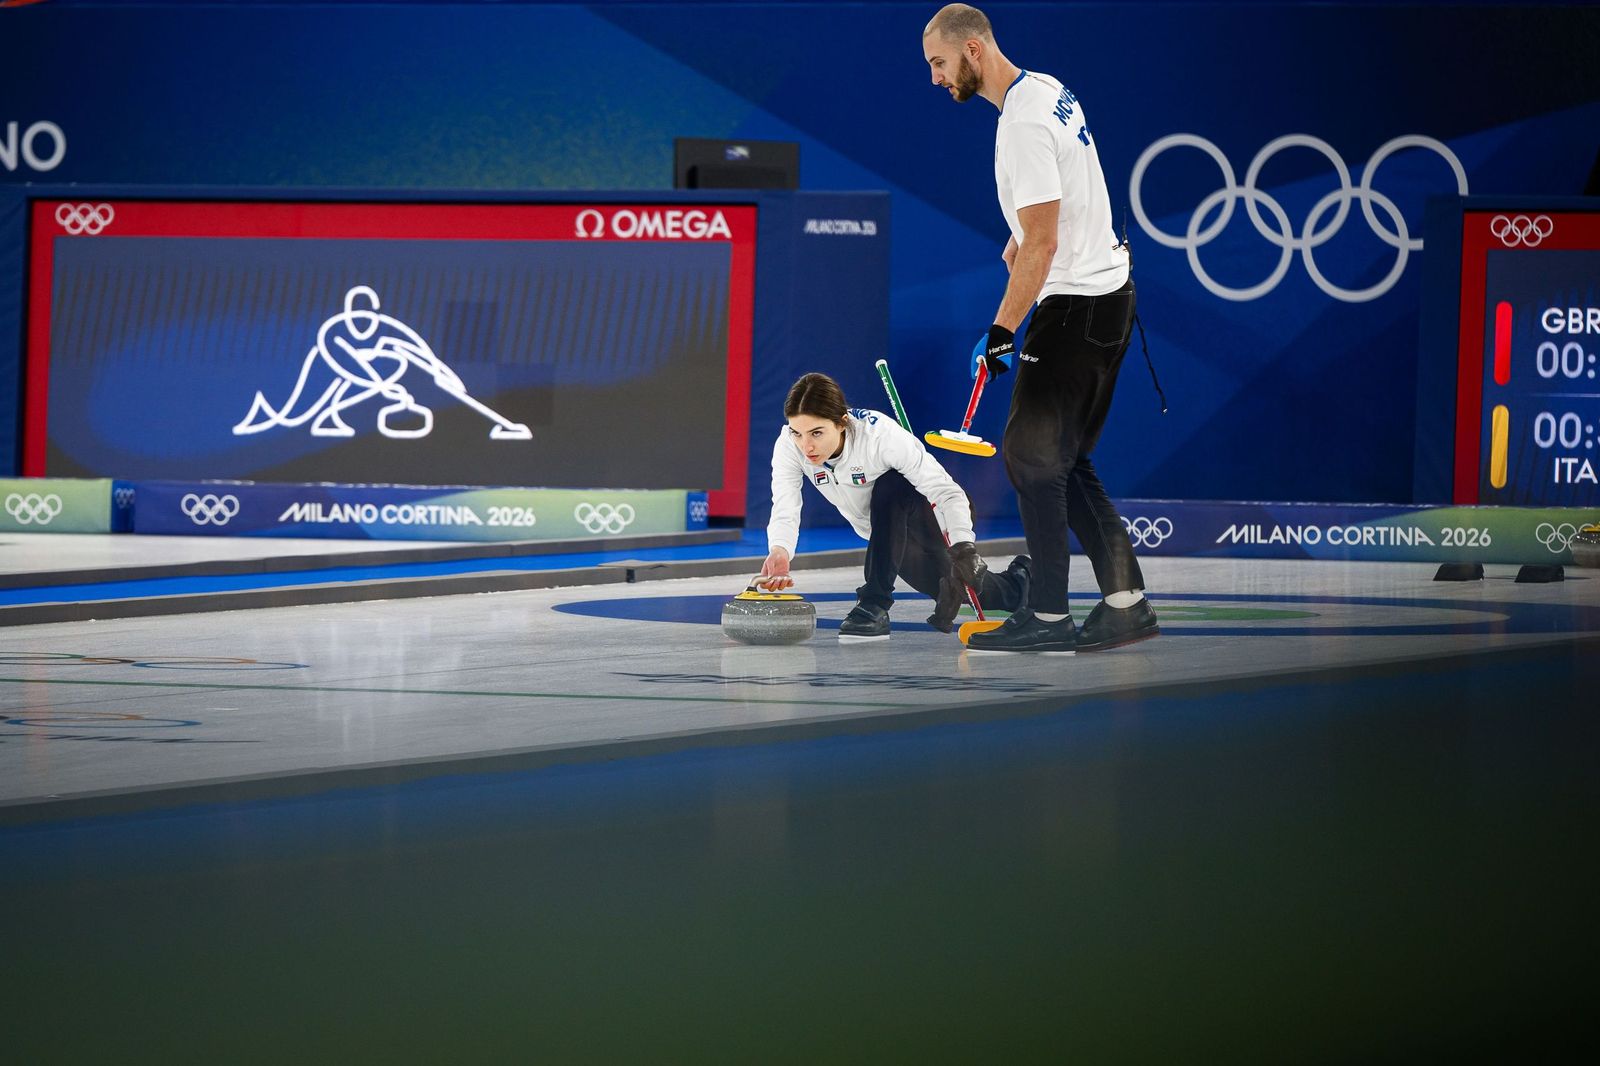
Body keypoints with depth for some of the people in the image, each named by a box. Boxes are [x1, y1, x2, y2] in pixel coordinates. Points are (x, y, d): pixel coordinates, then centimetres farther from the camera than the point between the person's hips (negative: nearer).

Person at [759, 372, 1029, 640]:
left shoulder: (881, 434, -38)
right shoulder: (789, 446, -27)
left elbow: (948, 493, -37)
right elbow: (785, 512, -34)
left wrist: (964, 547, -53)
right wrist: (779, 552, -56)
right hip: (884, 534, 6)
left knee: (889, 488, -38)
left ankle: (875, 605, -31)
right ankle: (1017, 581, 50)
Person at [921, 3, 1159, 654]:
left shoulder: (1024, 125, -21)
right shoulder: (1047, 89, 10)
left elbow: (1042, 245, -23)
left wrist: (1002, 331, -20)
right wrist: (1022, 231, 35)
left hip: (1078, 304, -10)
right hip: (1107, 290, 10)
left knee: (1031, 454, -6)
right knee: (1064, 461, 12)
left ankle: (1049, 618, -2)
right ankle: (1126, 603, 11)